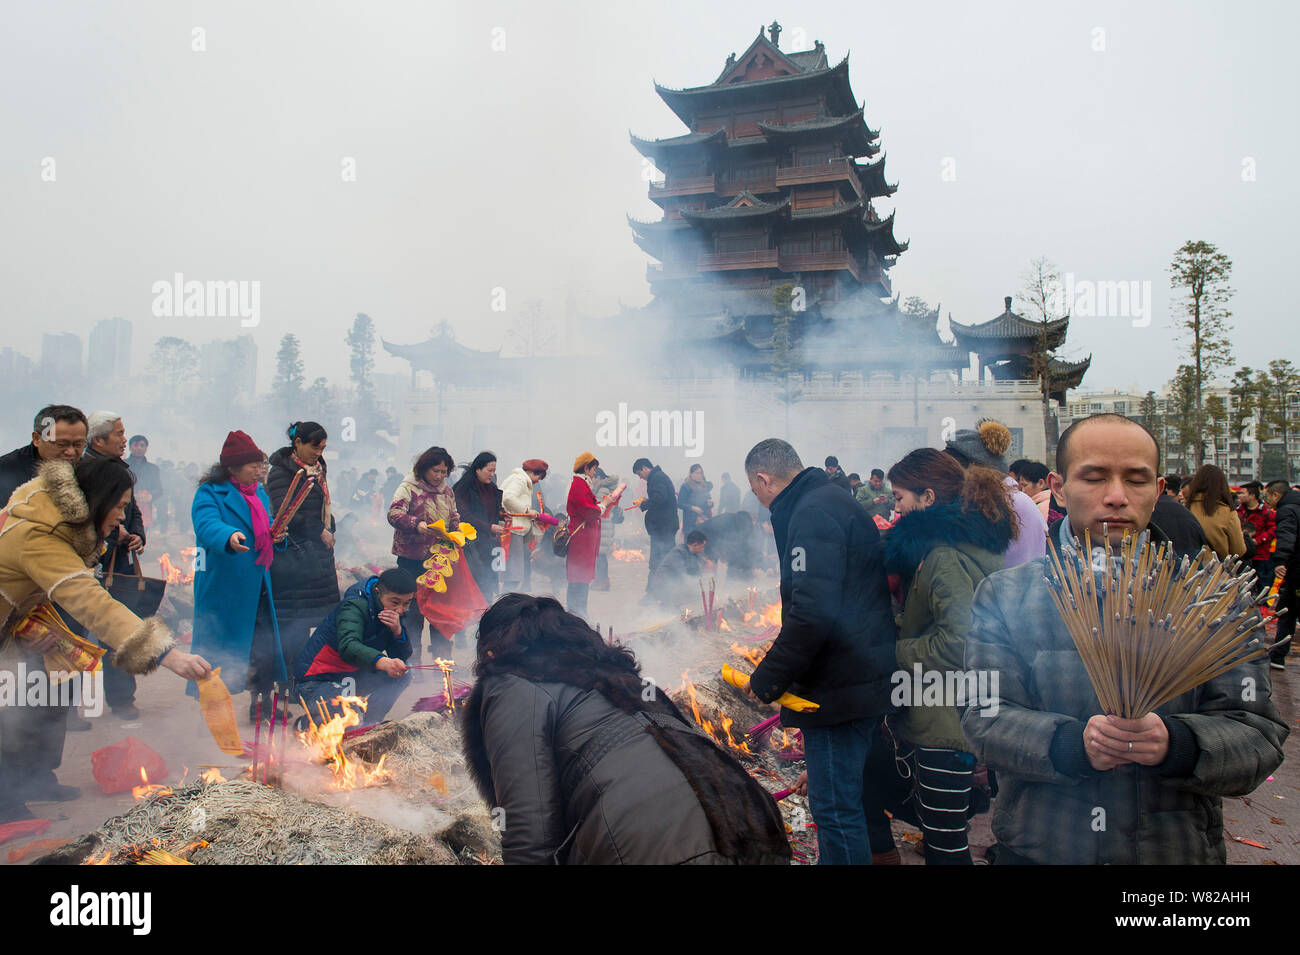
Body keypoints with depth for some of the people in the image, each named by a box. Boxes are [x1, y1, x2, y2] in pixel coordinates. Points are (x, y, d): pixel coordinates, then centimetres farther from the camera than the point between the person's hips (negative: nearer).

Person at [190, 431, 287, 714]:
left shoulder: (259, 493, 14)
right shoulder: (209, 493, -9)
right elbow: (208, 525, -27)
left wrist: (277, 536, 0)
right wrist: (230, 537, -48)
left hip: (259, 586, 7)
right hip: (224, 588, -7)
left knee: (264, 647, 13)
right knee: (220, 649, -1)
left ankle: (261, 702, 27)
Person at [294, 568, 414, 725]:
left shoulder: (395, 612, 0)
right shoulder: (355, 606, -22)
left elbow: (402, 658, -2)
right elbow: (348, 647, -41)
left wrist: (398, 631, -23)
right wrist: (383, 662, -58)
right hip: (316, 683, -7)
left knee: (402, 675, -8)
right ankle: (308, 722, -3)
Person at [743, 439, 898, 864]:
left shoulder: (812, 514, -17)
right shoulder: (835, 501, 16)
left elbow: (812, 612, -28)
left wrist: (768, 677, -17)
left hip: (839, 687, -11)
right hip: (866, 674, 11)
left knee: (836, 807, -1)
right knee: (846, 795, 23)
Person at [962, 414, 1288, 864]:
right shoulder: (1005, 596, -5)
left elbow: (1257, 735, -9)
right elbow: (986, 721, -11)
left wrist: (1175, 744, -29)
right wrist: (1072, 744, -29)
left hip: (1176, 848, 1)